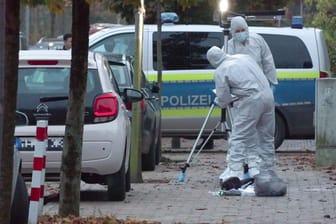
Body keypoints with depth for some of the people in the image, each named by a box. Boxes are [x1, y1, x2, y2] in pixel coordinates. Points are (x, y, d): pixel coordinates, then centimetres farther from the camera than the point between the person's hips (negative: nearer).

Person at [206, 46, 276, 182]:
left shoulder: (220, 72, -2)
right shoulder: (244, 57, 17)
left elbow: (223, 100, 0)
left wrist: (218, 101, 24)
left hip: (251, 101, -7)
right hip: (268, 95, 7)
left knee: (238, 138, -3)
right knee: (266, 137, 16)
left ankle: (235, 171, -9)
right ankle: (267, 170, 23)